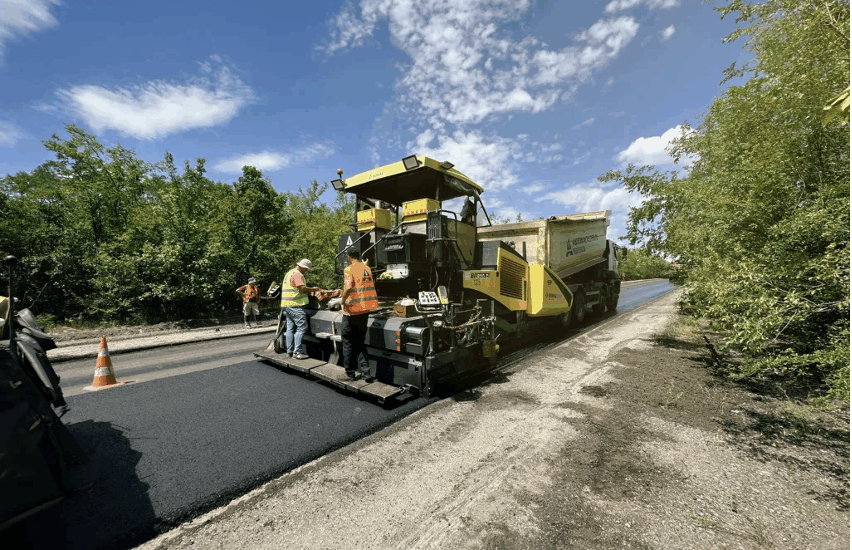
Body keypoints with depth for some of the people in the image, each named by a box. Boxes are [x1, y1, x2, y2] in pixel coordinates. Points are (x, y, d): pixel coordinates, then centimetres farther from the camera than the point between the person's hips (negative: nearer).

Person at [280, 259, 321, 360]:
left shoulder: (289, 273, 23)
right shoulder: (297, 274, -10)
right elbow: (302, 288, -20)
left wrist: (310, 289, 19)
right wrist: (313, 289, -6)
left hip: (286, 305, 11)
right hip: (295, 305, -11)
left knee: (290, 328, 12)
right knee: (302, 327, -8)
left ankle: (290, 351, 16)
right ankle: (297, 352, -9)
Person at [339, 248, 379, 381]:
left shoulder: (349, 269, -11)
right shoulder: (367, 268, 10)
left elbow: (348, 287, -27)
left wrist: (343, 300, -10)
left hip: (352, 310, -6)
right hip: (365, 309, 6)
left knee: (348, 342, 8)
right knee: (360, 341, 16)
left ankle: (350, 373, 17)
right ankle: (365, 371, 13)